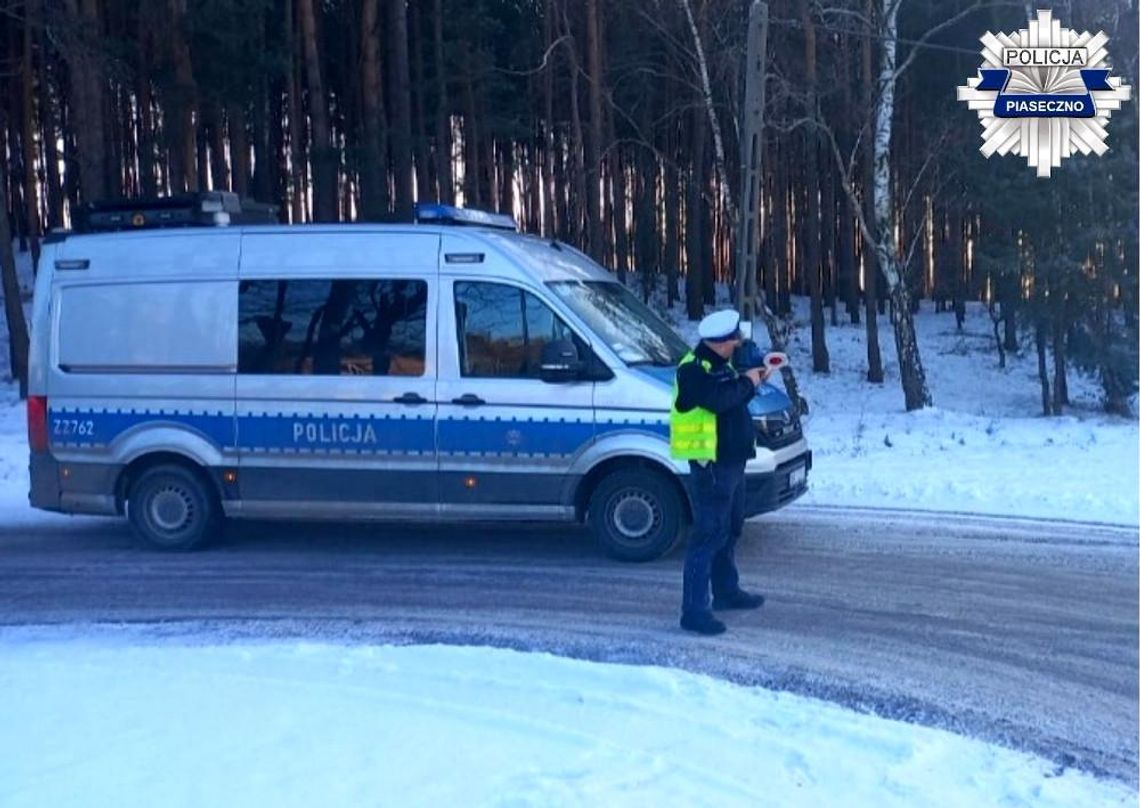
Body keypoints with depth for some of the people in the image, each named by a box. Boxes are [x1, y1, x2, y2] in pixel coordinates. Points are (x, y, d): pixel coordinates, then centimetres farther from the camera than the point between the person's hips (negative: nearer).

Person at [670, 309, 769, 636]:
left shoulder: (719, 365, 14)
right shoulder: (692, 370, -17)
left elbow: (734, 397, 18)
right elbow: (718, 400, -30)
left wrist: (754, 378, 4)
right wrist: (747, 382, -16)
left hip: (732, 460, 10)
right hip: (712, 464, -10)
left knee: (730, 529, 21)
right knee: (710, 534, -11)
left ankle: (727, 591, 37)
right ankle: (694, 610, -8)